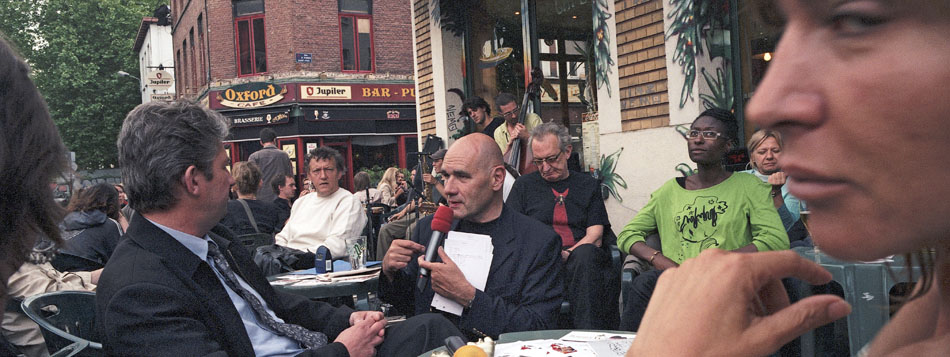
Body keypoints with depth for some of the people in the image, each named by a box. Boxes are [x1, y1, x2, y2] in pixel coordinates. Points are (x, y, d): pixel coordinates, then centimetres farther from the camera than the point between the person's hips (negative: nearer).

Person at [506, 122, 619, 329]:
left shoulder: (588, 185, 20)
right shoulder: (524, 185, 20)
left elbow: (595, 236, 9)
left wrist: (567, 256, -12)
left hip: (583, 258, 1)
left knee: (585, 254, -36)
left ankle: (590, 335, -38)